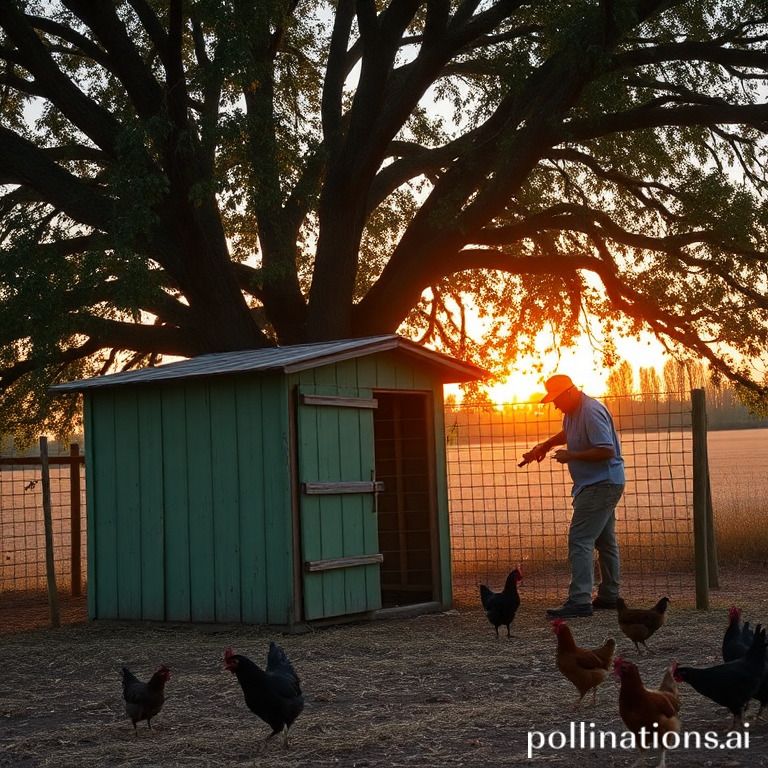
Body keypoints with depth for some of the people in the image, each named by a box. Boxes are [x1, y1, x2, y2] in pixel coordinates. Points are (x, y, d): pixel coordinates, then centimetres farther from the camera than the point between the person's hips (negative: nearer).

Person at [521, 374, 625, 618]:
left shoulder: (591, 412, -20)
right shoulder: (572, 411, 12)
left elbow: (607, 451, -26)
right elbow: (567, 433, 34)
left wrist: (571, 456, -19)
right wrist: (545, 445, 19)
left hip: (600, 485, -11)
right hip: (597, 485, 11)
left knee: (580, 540, -15)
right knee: (605, 541, 16)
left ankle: (579, 600, -20)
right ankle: (609, 596, 24)